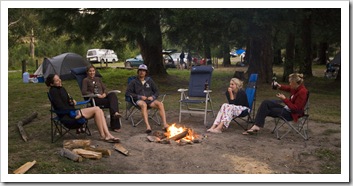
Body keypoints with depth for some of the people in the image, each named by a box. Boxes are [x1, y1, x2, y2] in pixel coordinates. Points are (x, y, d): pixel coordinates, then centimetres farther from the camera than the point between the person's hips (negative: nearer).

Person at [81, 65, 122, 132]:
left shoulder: (98, 79, 27)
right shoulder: (85, 80, 9)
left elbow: (104, 88, 21)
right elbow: (84, 92, -4)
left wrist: (104, 94, -5)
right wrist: (96, 95, -14)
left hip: (103, 97, 5)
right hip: (94, 99, -5)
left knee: (112, 94, -31)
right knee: (112, 102, -31)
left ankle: (115, 113, -49)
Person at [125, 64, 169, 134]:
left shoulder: (150, 80, 17)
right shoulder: (134, 82, 10)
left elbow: (156, 91, 20)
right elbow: (128, 93, 3)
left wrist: (153, 97, -3)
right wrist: (139, 96, -9)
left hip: (150, 99, 3)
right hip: (139, 100, -3)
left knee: (160, 104, -28)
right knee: (144, 104, -39)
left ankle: (165, 125, -37)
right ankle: (148, 126, -52)